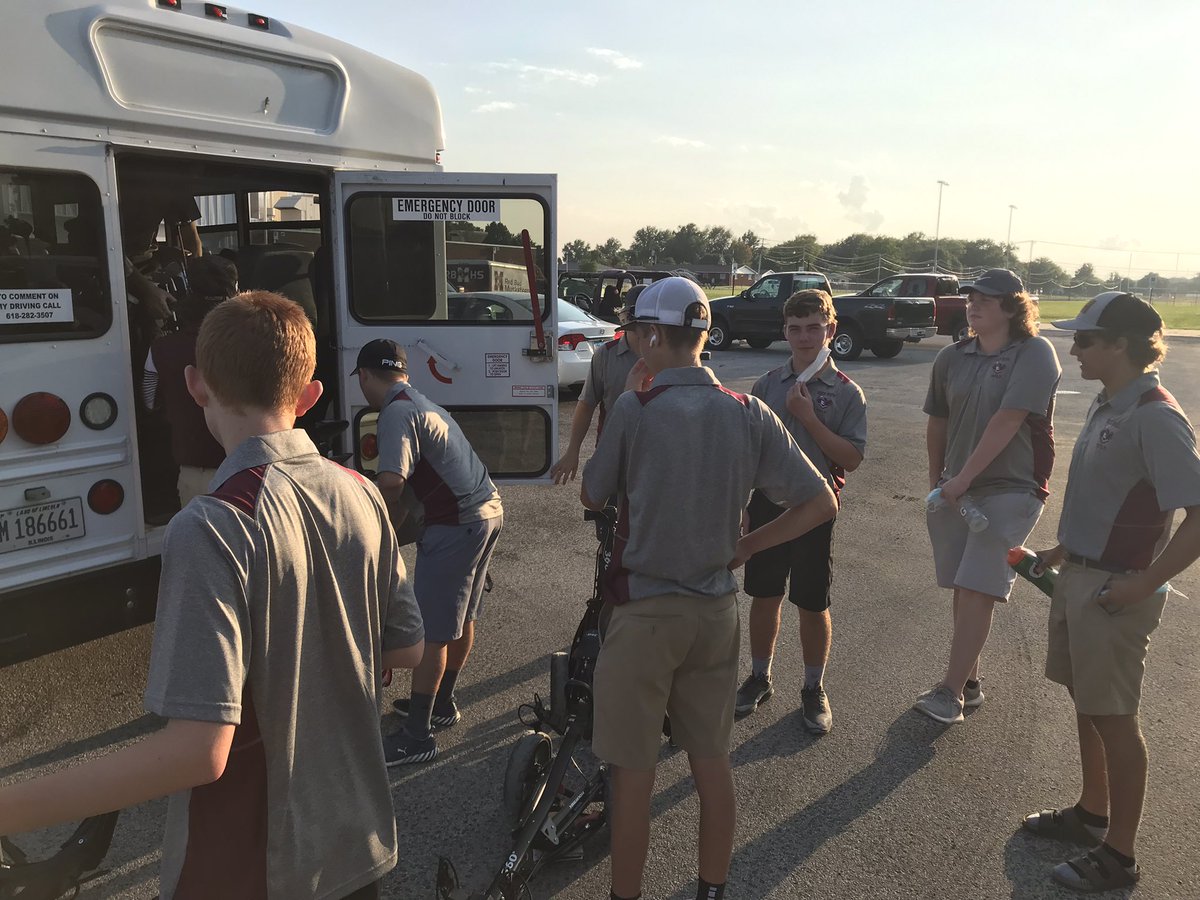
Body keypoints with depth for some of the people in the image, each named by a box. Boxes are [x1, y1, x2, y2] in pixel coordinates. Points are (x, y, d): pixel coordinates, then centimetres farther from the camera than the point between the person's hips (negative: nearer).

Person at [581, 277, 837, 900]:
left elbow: (591, 497, -1)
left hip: (644, 611, -4)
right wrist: (743, 548, 4)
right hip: (717, 609, 5)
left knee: (633, 772, 9)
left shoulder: (634, 410, -16)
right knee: (711, 761, 18)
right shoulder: (749, 414, -4)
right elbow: (819, 504, -3)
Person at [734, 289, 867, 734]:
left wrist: (808, 417, -20)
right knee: (764, 597, 12)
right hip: (767, 501, 3)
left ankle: (814, 689, 27)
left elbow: (852, 458, -12)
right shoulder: (767, 384, 3)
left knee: (813, 606, 8)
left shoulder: (847, 393, -5)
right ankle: (759, 678, 31)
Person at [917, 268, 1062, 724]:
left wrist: (961, 479, -19)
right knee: (964, 590, 11)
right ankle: (968, 682, 24)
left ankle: (950, 691, -4)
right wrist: (936, 482, 13)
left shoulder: (1034, 354, -11)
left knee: (977, 591, -9)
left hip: (1011, 489, -5)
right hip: (956, 488, 5)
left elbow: (1007, 421, -19)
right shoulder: (952, 358, 6)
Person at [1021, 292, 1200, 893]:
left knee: (1114, 719, 5)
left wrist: (1142, 584, -22)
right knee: (1086, 704, 20)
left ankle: (1119, 854, 22)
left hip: (1114, 590, -8)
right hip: (1080, 576, 9)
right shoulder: (1107, 406, 7)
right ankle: (1092, 814, 39)